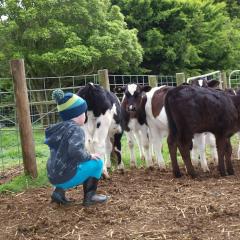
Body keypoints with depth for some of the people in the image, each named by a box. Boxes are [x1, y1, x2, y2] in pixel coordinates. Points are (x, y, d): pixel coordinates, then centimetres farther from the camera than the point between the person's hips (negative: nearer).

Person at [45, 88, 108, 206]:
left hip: (53, 176, 8)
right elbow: (75, 151, -31)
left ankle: (59, 191, 16)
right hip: (65, 177, -8)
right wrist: (89, 156, -13)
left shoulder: (57, 128, 11)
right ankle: (89, 196, 10)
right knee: (97, 162, 6)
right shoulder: (76, 130, -14)